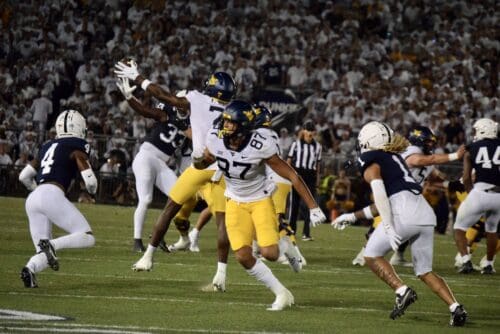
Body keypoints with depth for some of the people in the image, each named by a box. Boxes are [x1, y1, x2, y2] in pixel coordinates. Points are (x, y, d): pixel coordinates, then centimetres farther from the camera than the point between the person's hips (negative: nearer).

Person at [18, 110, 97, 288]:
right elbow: (90, 180, -1)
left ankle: (30, 268, -24)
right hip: (52, 195, -7)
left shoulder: (47, 147, 26)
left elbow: (24, 176, 29)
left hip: (32, 199, 7)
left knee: (44, 255, 10)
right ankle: (52, 245, -27)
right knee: (87, 238, -2)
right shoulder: (77, 147, 7)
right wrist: (92, 190, 23)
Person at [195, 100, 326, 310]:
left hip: (260, 200, -4)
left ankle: (285, 246, 21)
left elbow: (292, 176, -20)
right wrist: (198, 160, -19)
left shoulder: (260, 146, -28)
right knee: (243, 256, -9)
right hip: (236, 203, 4)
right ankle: (281, 294, 8)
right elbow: (204, 163, 7)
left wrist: (313, 208, -19)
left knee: (269, 252, -19)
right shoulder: (216, 140, -15)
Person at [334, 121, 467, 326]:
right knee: (424, 271, 14)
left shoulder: (370, 162, 5)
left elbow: (379, 194, -11)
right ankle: (456, 308, -2)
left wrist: (388, 228, -17)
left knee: (372, 255, 11)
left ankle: (402, 291, -7)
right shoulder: (395, 158, 29)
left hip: (404, 213, -7)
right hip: (426, 214, 7)